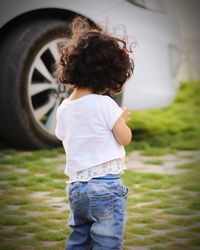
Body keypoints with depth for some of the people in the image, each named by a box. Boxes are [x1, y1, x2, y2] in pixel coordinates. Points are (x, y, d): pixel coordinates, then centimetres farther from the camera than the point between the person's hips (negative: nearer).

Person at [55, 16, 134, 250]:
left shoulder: (63, 108, 5)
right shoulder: (105, 104, -14)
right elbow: (125, 138, -8)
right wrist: (122, 119, 13)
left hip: (75, 186, 6)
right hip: (106, 185, -6)